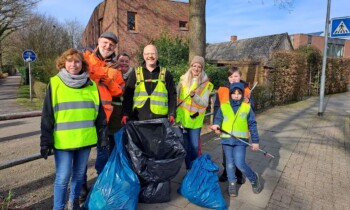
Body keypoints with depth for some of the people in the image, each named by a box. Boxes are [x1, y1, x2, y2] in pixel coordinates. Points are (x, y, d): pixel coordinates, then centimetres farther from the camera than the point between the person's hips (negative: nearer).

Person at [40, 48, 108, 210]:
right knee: (63, 177, 3)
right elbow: (47, 116, -1)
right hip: (63, 140, -2)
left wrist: (103, 136, 5)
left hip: (85, 139, 3)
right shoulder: (55, 84, -1)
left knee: (79, 174, 16)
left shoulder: (91, 85, 5)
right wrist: (46, 142, -4)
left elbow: (99, 114, 7)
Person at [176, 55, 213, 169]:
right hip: (182, 118, 3)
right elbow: (177, 97, 10)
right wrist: (175, 113, 7)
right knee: (185, 146, 11)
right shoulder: (183, 79, 4)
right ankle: (189, 169, 26)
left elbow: (205, 103, -11)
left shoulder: (205, 84, -5)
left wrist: (194, 96, -27)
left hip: (195, 120, -2)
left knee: (194, 147, 4)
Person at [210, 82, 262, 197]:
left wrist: (255, 141, 2)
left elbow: (252, 125, 3)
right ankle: (232, 184, 31)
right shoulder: (223, 106, 1)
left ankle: (254, 178, 21)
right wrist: (216, 125, -22)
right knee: (230, 163, 11)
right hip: (226, 139, 2)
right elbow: (218, 118, 2)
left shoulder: (247, 107, 0)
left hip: (240, 140, -2)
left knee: (239, 163, -8)